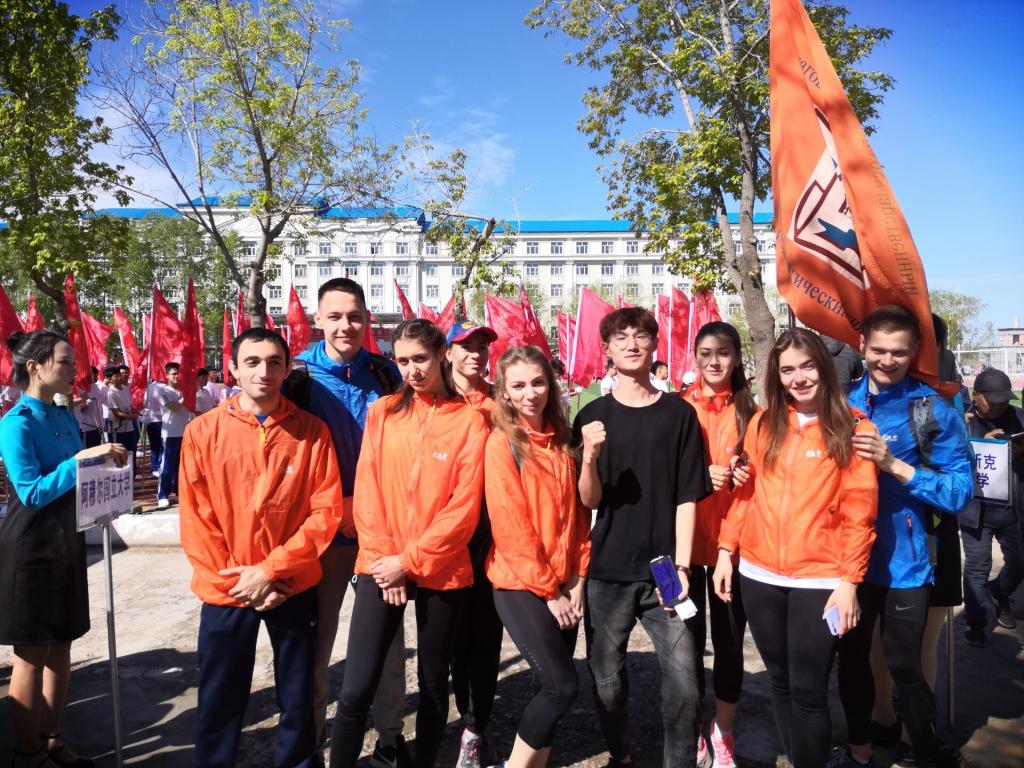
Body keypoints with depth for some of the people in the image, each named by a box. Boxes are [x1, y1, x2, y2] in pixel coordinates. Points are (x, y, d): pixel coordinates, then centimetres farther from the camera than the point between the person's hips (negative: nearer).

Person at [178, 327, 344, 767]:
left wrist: (271, 570, -14)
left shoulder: (312, 431, -5)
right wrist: (233, 581, -10)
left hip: (294, 588, 0)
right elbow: (195, 519, -4)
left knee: (298, 699, 14)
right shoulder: (202, 432, -4)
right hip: (226, 592, 0)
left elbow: (326, 511, -8)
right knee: (220, 701, 15)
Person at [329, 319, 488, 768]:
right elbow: (366, 492, 2)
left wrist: (412, 561, -11)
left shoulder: (469, 419, -3)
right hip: (382, 567, 1)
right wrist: (383, 558, -7)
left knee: (433, 682, 13)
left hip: (441, 571, -1)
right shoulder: (382, 412, 4)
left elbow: (464, 506, -8)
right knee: (356, 688, -4)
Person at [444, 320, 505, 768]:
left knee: (487, 629, 5)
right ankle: (472, 724, 25)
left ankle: (477, 728, 18)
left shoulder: (500, 404, 5)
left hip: (493, 528, 1)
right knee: (460, 630, 9)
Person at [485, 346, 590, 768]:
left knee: (549, 688, 11)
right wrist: (548, 590, -11)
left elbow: (577, 515, 8)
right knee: (562, 685, -8)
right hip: (521, 586, -6)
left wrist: (576, 582, 0)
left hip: (564, 588, 6)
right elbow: (511, 528, -14)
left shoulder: (561, 440, 7)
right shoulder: (501, 443, -11)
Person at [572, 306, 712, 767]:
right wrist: (590, 457, -22)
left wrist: (681, 565, -8)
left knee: (684, 684, -4)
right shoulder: (592, 416, 2)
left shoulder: (679, 413, 1)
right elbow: (588, 500, -3)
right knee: (607, 682, 12)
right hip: (606, 571, 1)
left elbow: (687, 497, 0)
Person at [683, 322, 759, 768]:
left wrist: (747, 476, -11)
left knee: (729, 640, 9)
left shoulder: (750, 412, 3)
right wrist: (699, 477, -17)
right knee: (688, 640, 6)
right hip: (685, 541, -1)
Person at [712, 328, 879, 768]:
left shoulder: (852, 427, -4)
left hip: (820, 579, -4)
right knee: (780, 683, 15)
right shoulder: (763, 423, 6)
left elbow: (860, 510, -6)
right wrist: (726, 550, 3)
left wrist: (849, 581, -10)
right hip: (759, 575, 4)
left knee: (808, 692, 1)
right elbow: (745, 493, 9)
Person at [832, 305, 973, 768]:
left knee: (902, 665, 5)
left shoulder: (935, 411, -9)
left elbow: (960, 492, -13)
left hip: (904, 561, -4)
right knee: (851, 657, 17)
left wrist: (894, 465, -23)